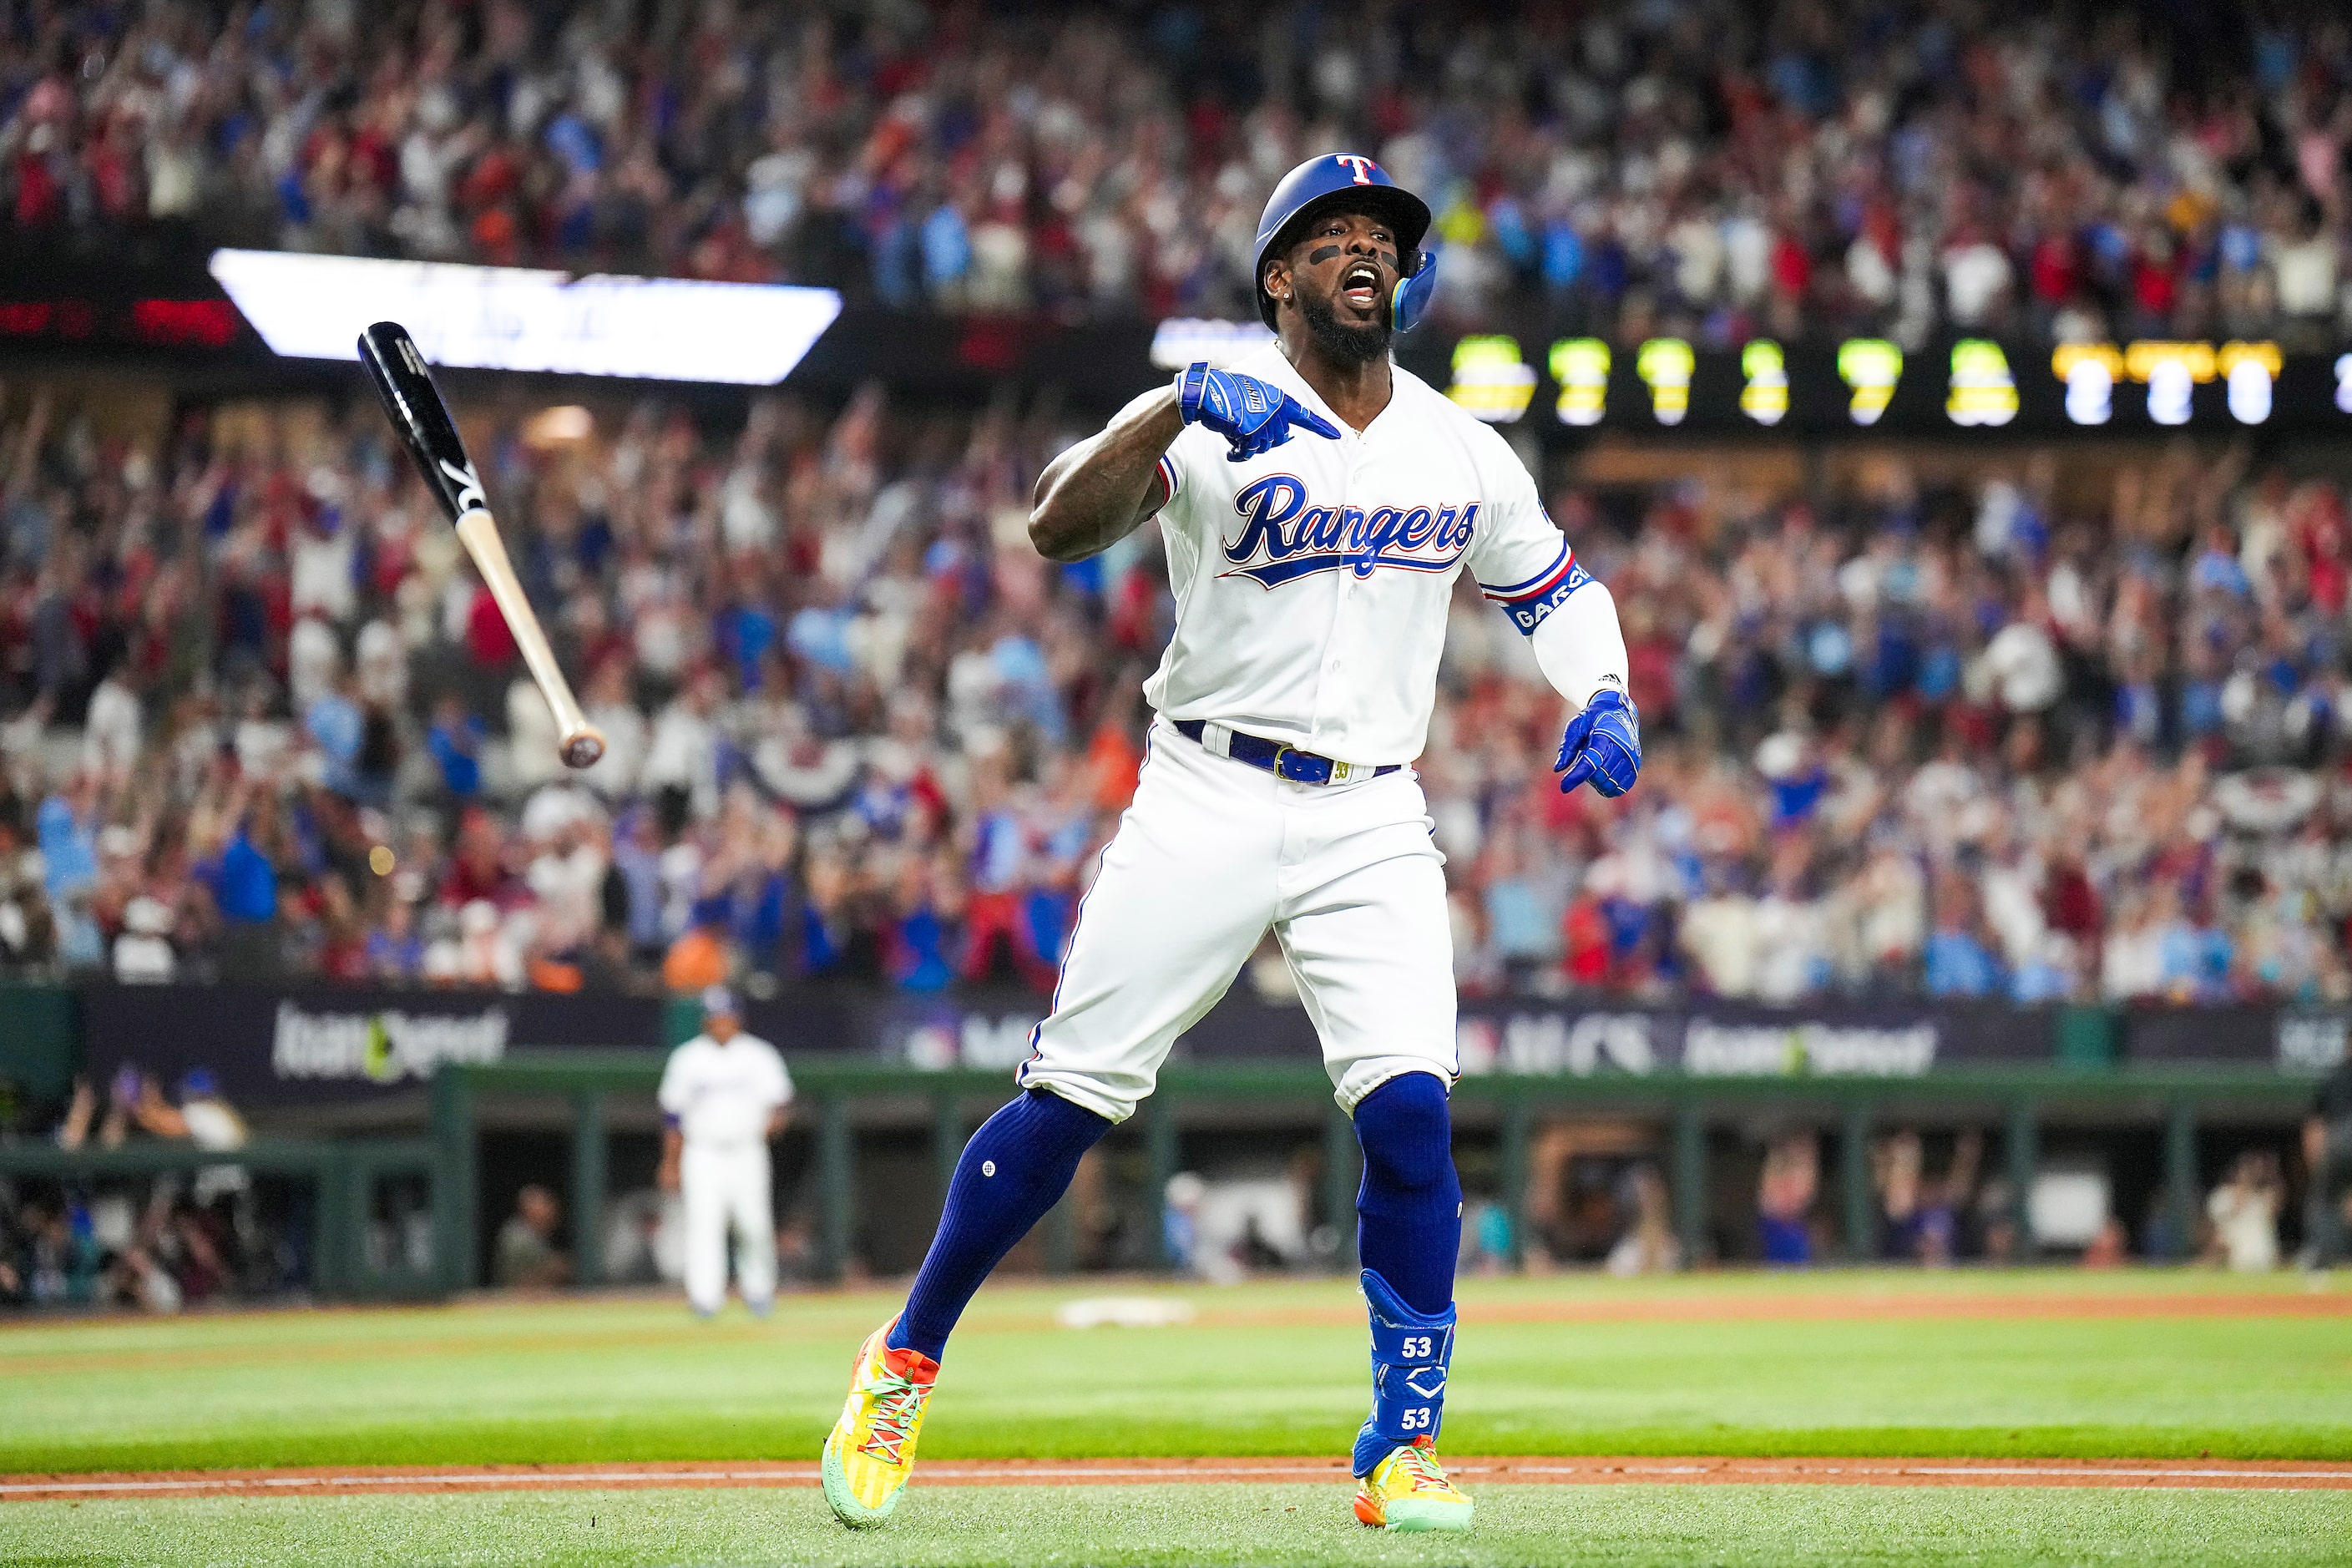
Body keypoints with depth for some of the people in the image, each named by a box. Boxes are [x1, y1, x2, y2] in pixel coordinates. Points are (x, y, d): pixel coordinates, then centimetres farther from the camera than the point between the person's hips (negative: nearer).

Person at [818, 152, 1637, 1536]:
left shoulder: (1463, 451, 8)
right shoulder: (1216, 418, -7)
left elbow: (1558, 586, 21)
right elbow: (1060, 528, -22)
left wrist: (1605, 700, 1)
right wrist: (1175, 409, -37)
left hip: (1373, 822, 3)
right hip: (1210, 800, -3)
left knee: (1411, 1111, -13)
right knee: (1067, 1102, -4)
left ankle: (1405, 1450, -5)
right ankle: (905, 1364, 13)